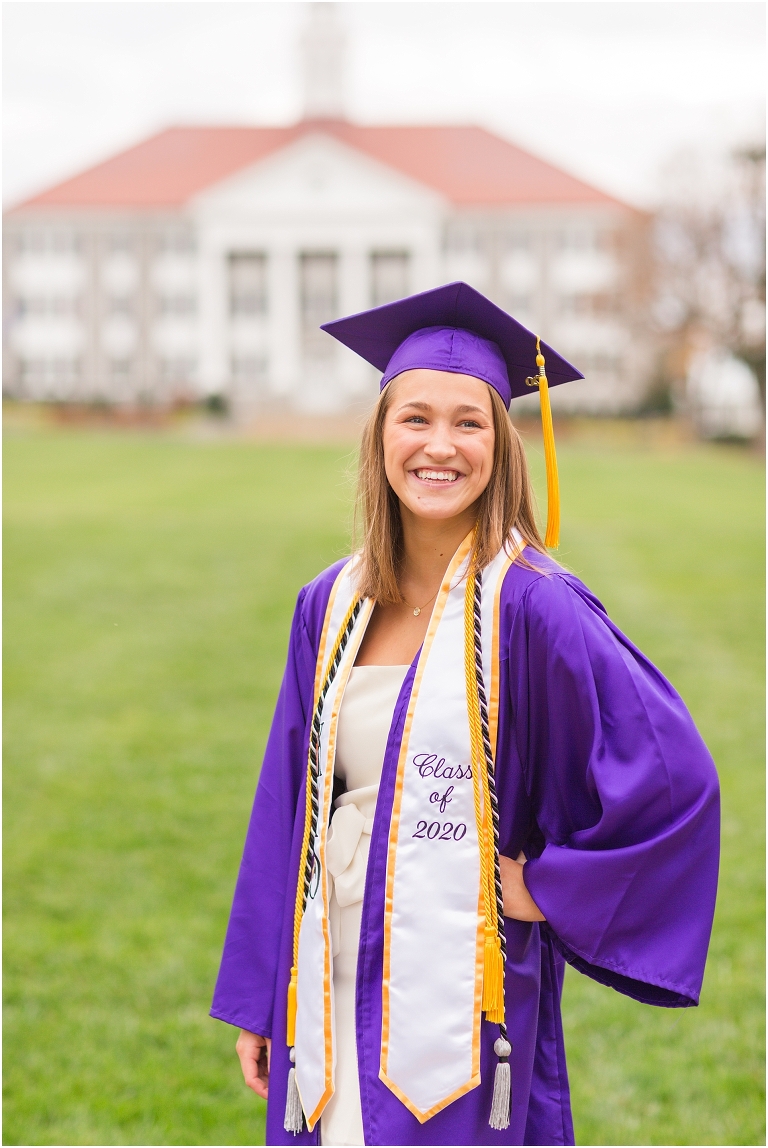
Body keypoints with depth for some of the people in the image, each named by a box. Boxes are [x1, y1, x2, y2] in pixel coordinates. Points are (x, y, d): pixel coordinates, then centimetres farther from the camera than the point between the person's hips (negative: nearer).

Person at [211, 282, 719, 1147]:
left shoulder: (531, 608, -12)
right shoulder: (332, 606, 5)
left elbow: (674, 777, -14)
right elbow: (288, 809, 9)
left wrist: (551, 890, -9)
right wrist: (259, 1000, 10)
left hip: (459, 1001, -5)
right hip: (334, 987, 5)